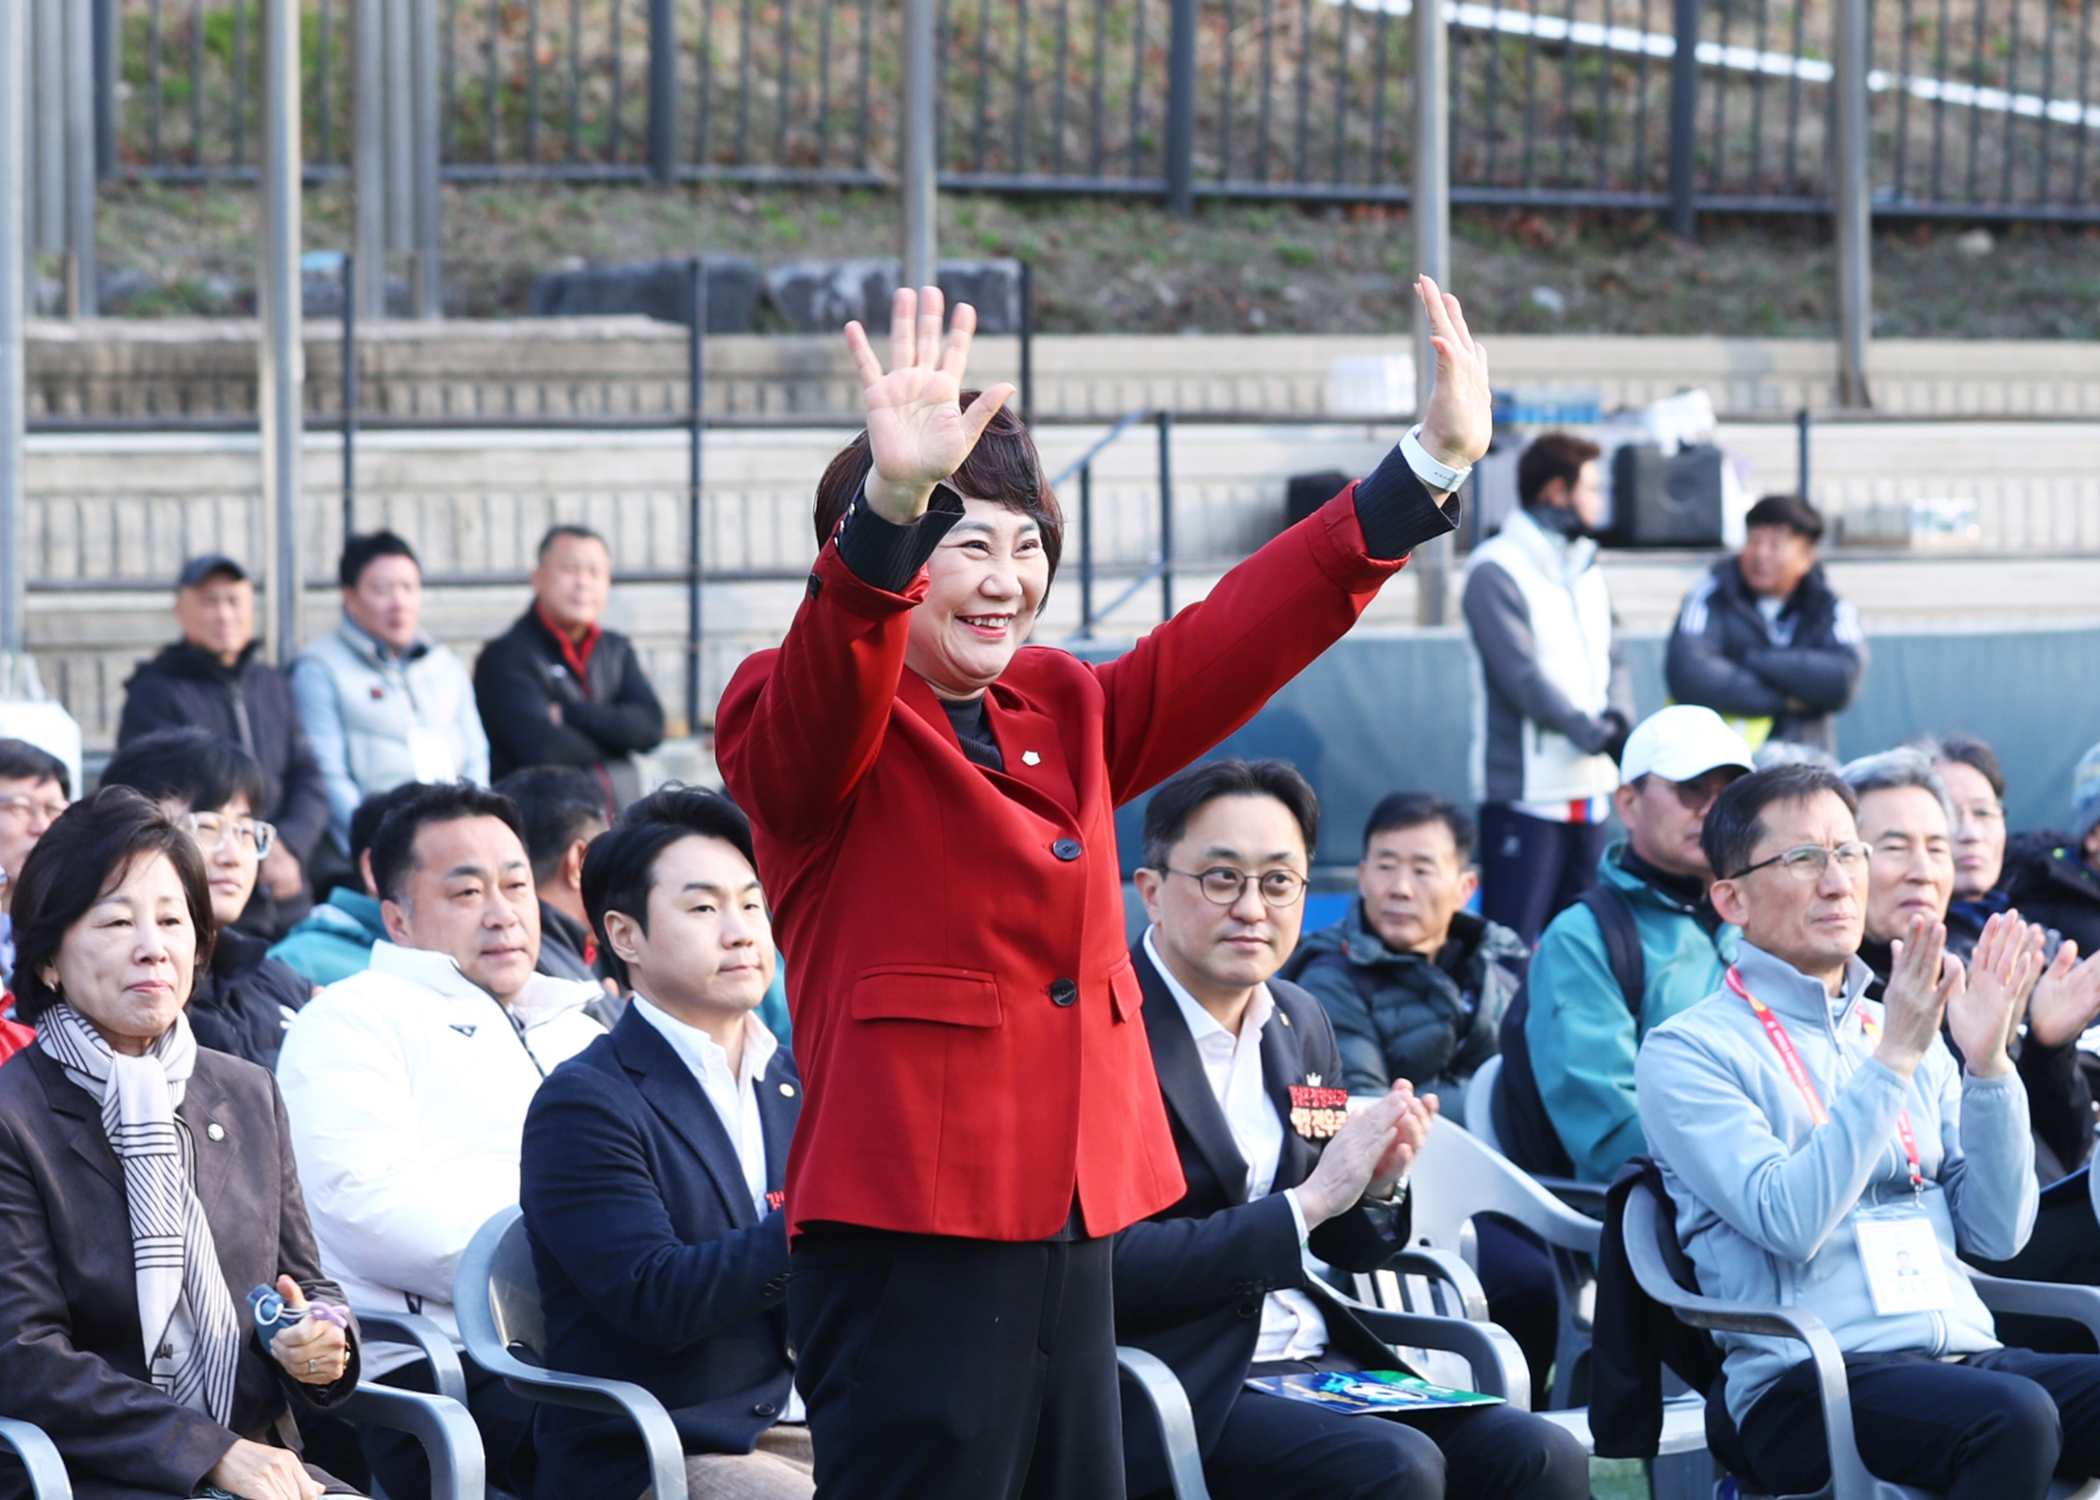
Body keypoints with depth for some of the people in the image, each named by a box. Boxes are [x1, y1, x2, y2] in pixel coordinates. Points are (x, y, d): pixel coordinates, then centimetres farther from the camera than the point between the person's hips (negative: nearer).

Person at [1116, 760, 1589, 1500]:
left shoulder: (1300, 1021, 13)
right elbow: (1113, 1266, -20)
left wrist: (1377, 1182, -2)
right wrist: (1305, 1202, -18)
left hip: (1315, 1356, 7)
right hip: (1184, 1385, -7)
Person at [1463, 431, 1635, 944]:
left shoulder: (1585, 568, 16)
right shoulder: (1497, 570, -9)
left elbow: (1612, 661, 14)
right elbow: (1521, 675, -17)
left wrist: (1618, 719, -6)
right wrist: (1594, 734, -20)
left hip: (1589, 786, 8)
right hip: (1528, 786, -8)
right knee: (1513, 944, -10)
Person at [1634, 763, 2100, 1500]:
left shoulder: (1909, 1036, 20)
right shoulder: (1689, 1050, 2)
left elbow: (1995, 1233, 12)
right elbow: (1789, 1221, -13)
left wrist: (1987, 1064, 0)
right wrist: (1890, 1062, -14)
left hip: (1966, 1354, 6)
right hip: (1805, 1382, -6)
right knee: (2012, 1414, -35)